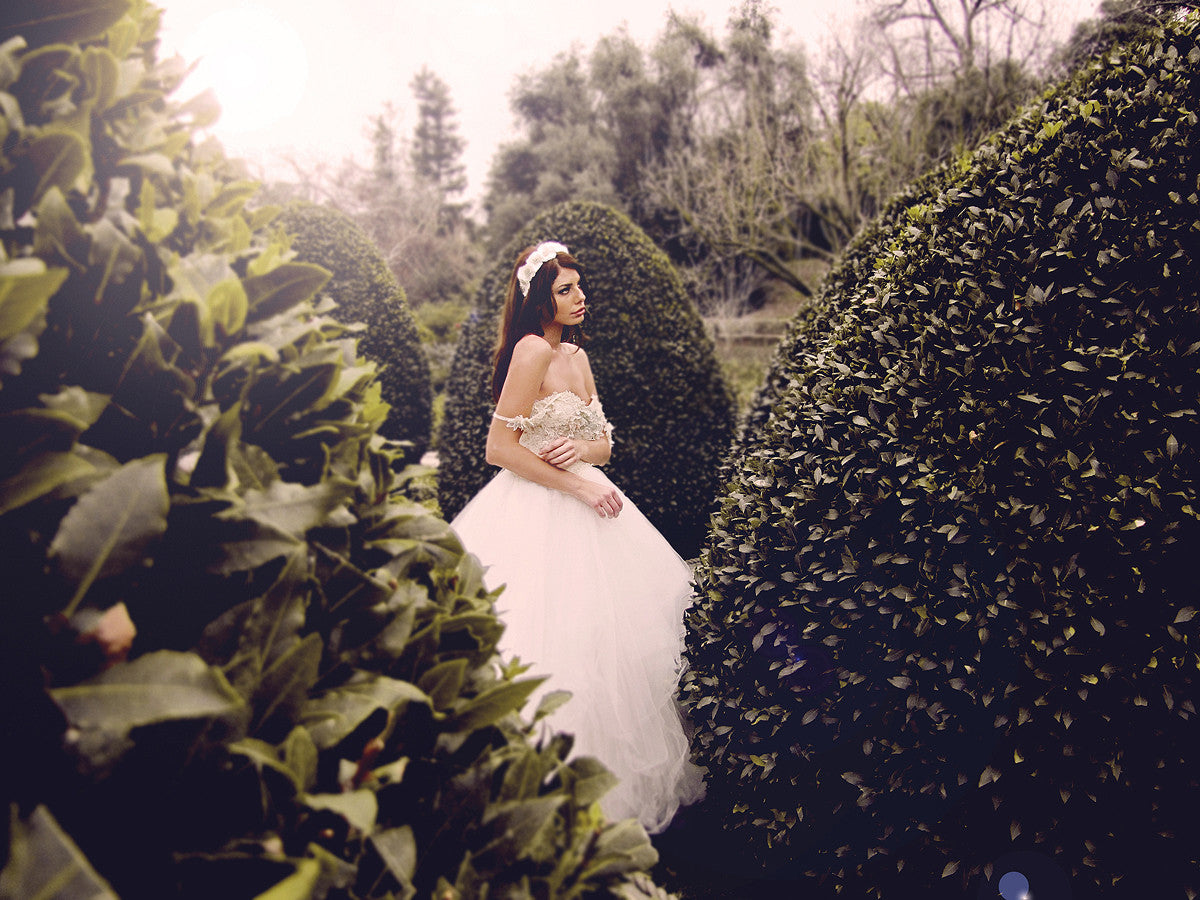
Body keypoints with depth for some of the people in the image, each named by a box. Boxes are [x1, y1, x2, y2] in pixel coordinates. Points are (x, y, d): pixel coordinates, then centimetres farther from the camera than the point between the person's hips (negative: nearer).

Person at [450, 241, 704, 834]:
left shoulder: (577, 355, 13)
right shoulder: (532, 349, -13)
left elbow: (604, 444, 13)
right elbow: (500, 447, -17)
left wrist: (579, 450, -10)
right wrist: (578, 483, -16)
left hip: (575, 509, 9)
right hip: (535, 517, -8)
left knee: (602, 642, 12)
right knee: (552, 651, -4)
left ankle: (615, 783, 27)